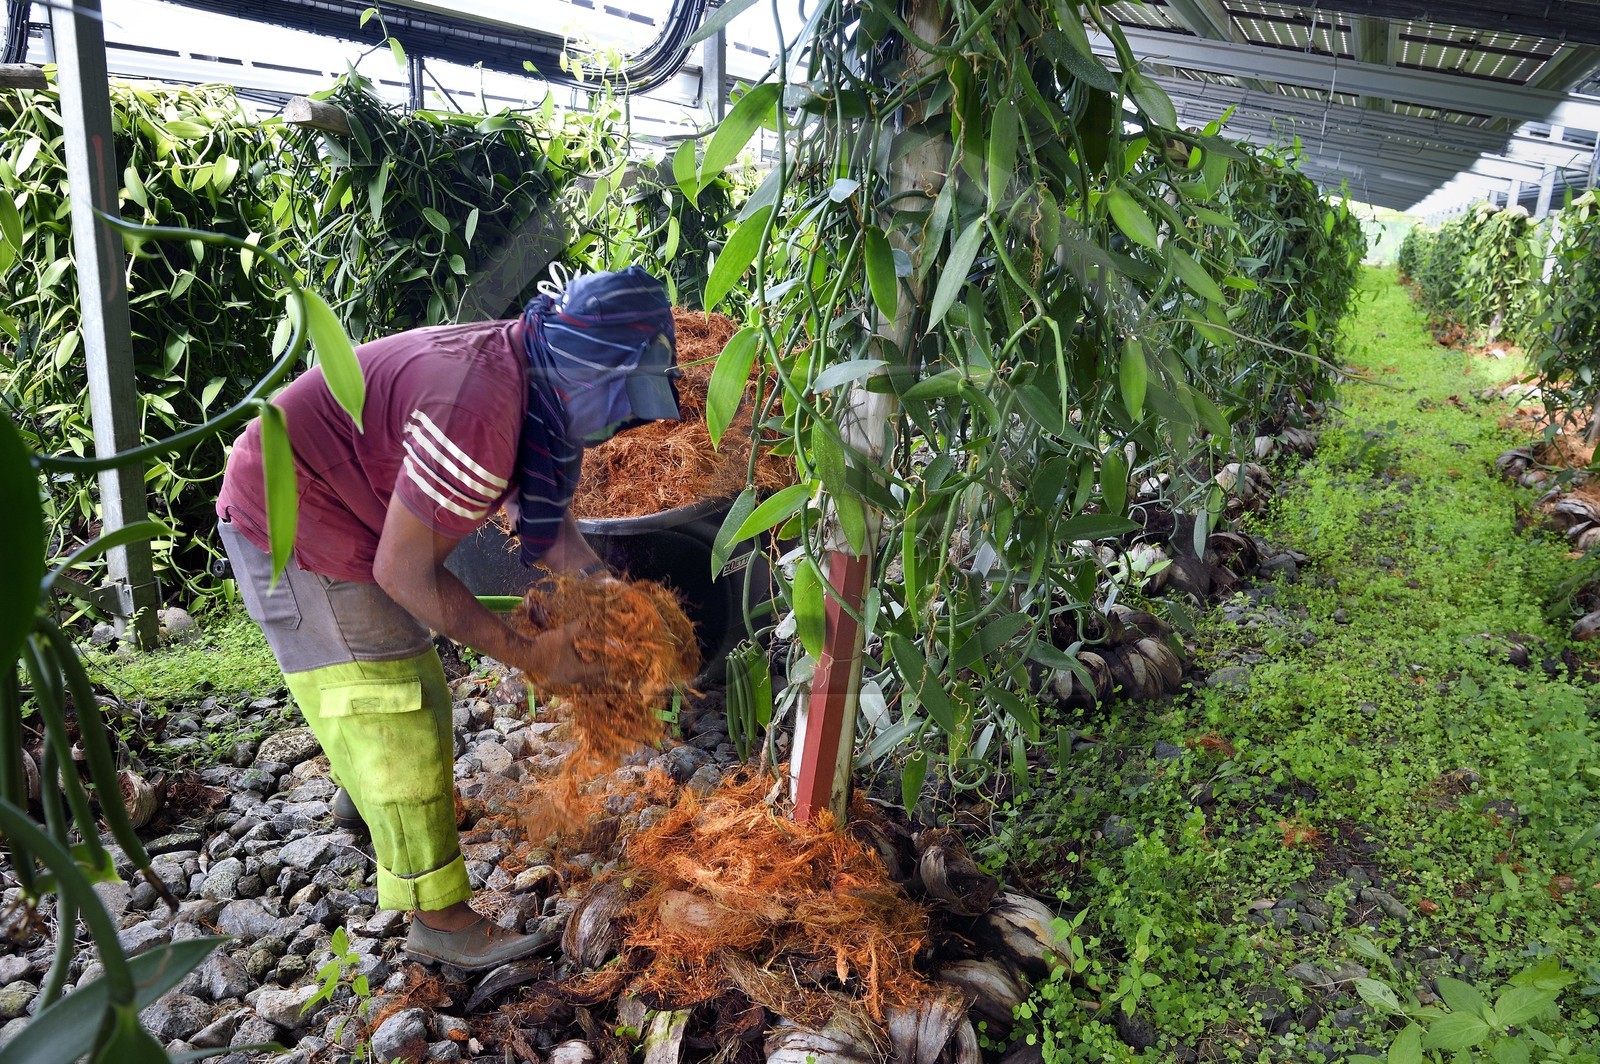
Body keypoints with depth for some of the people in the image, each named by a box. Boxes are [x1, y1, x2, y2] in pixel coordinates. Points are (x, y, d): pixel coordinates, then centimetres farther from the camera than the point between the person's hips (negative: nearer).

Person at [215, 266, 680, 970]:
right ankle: (439, 920, 6)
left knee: (408, 671, 26)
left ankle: (361, 791, 53)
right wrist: (530, 655, -23)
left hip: (340, 508, 10)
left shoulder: (531, 384, -4)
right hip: (290, 523, -10)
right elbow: (404, 572, -29)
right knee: (390, 711, -7)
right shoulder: (479, 411, -36)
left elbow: (544, 518, 5)